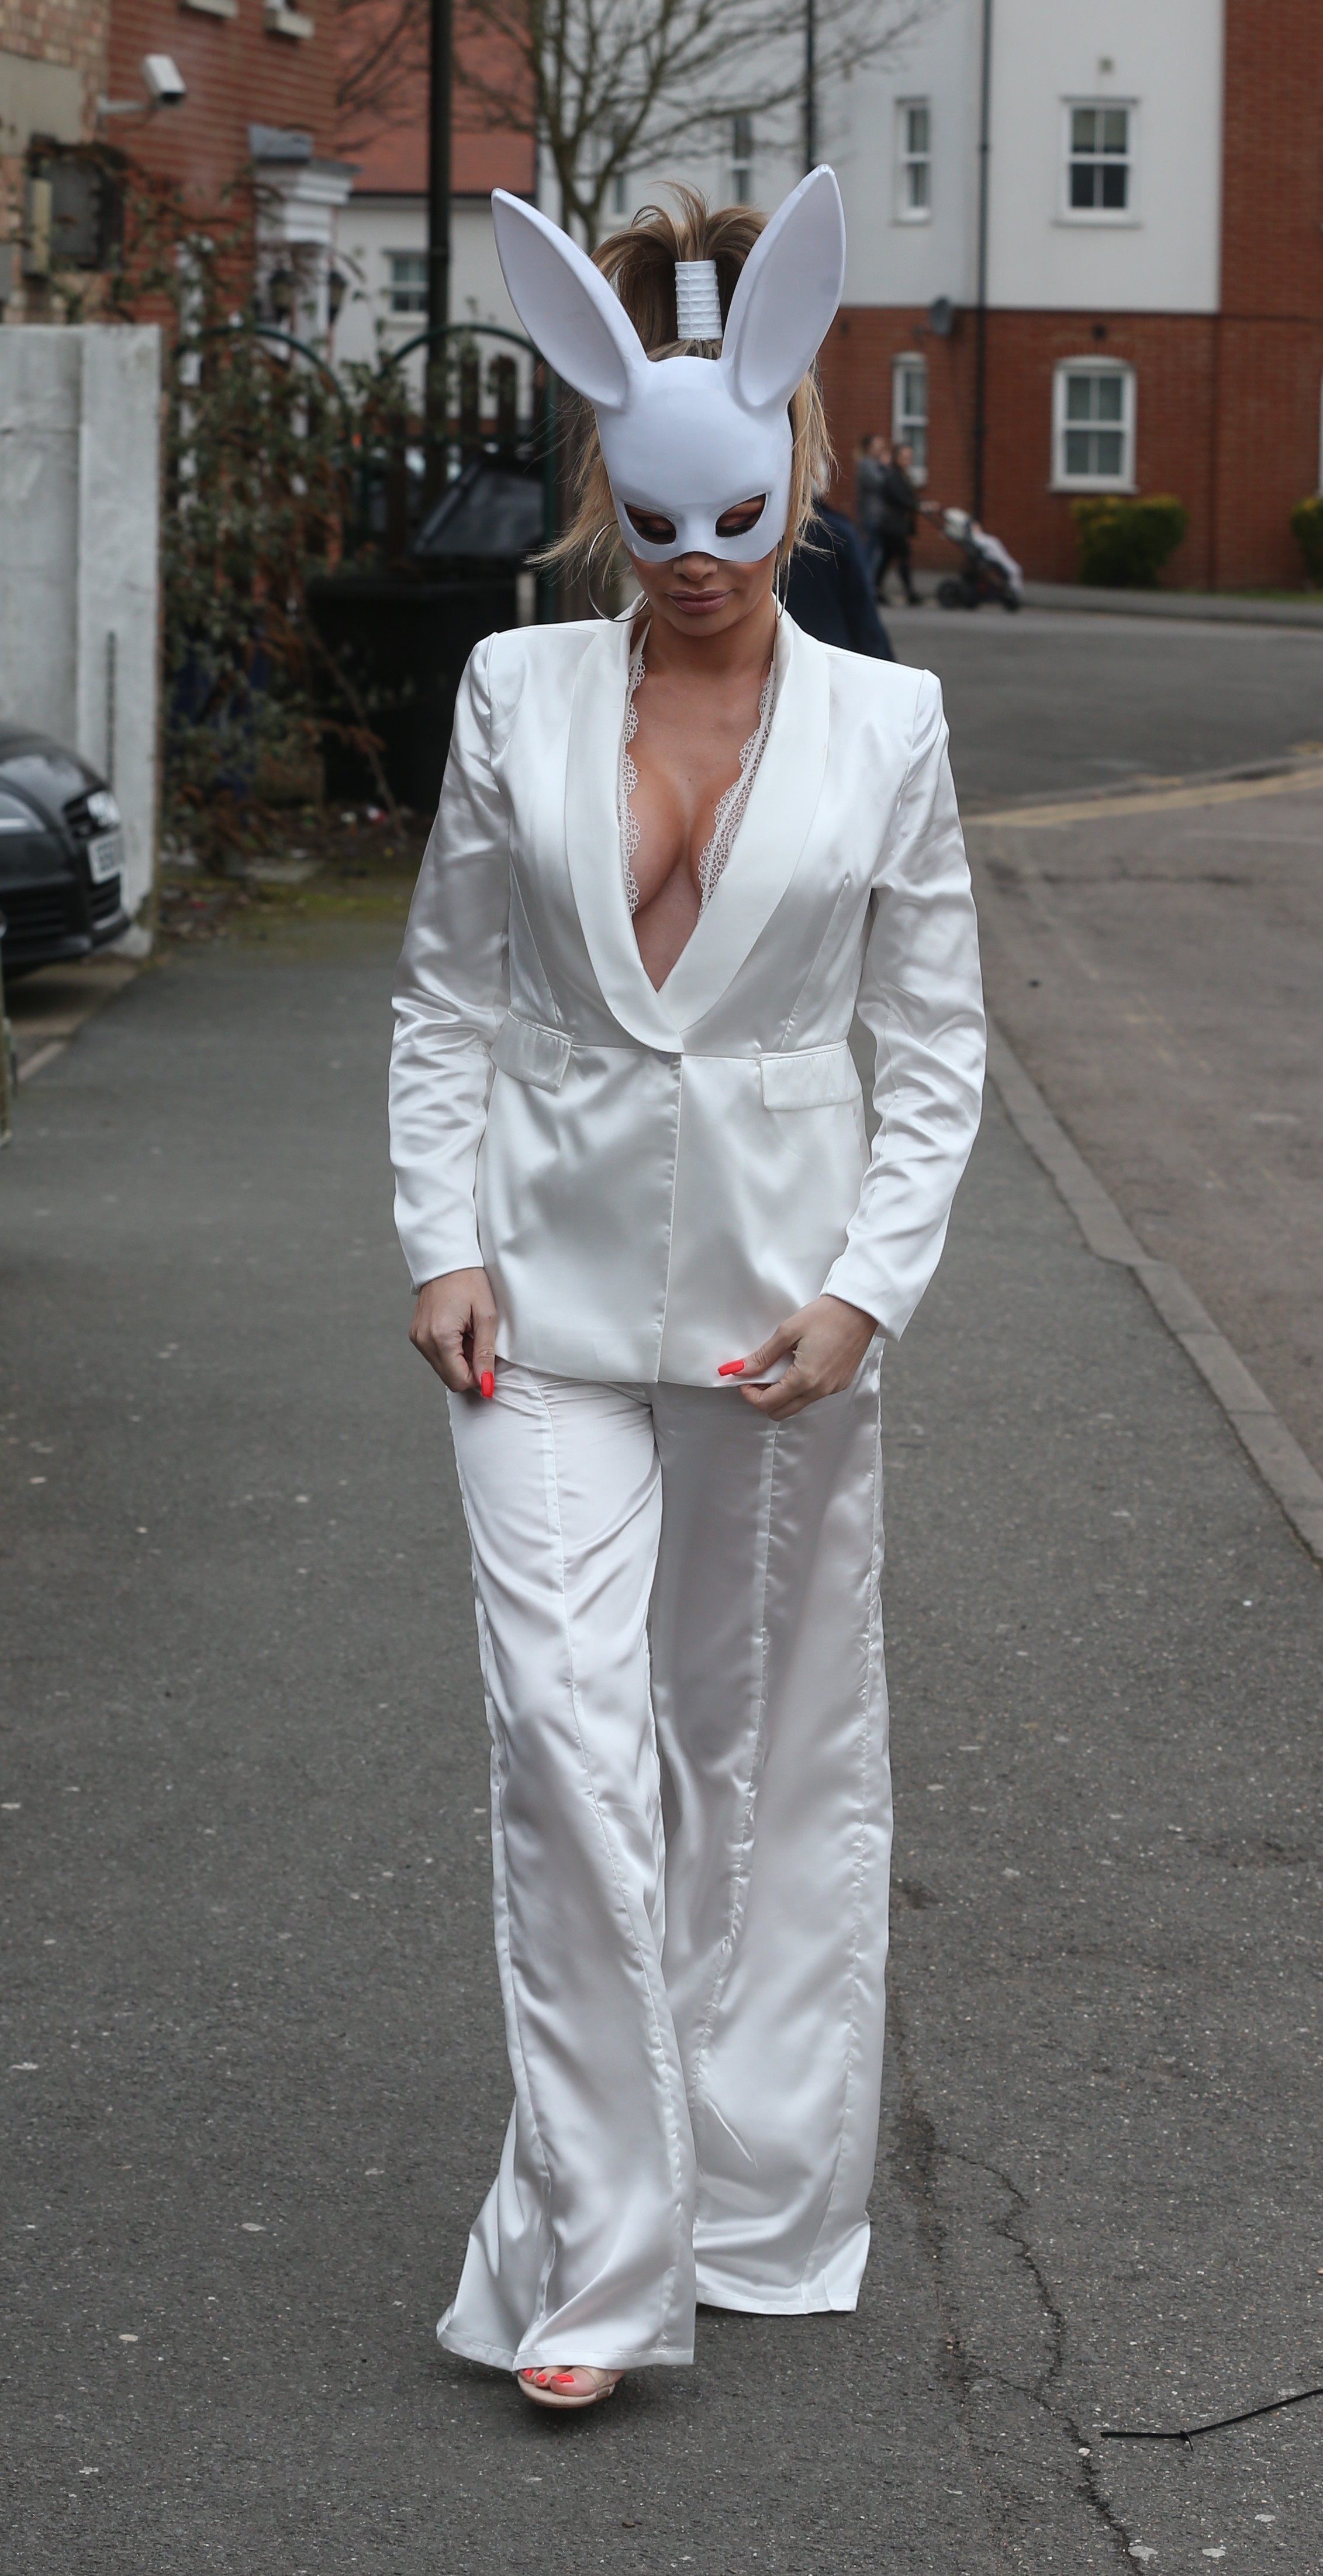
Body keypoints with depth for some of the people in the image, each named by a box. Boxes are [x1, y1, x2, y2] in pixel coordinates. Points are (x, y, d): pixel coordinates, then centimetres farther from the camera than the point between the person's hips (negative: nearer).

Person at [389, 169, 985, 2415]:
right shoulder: (516, 696, 1)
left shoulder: (884, 725, -1)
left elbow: (937, 1041, 2)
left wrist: (867, 1290, -7)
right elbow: (447, 995, 6)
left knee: (774, 1755, 10)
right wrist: (445, 1243, -4)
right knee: (568, 1742, -10)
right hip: (554, 1299, 0)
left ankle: (762, 2205, 26)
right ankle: (595, 2256, -4)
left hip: (778, 1292, 0)